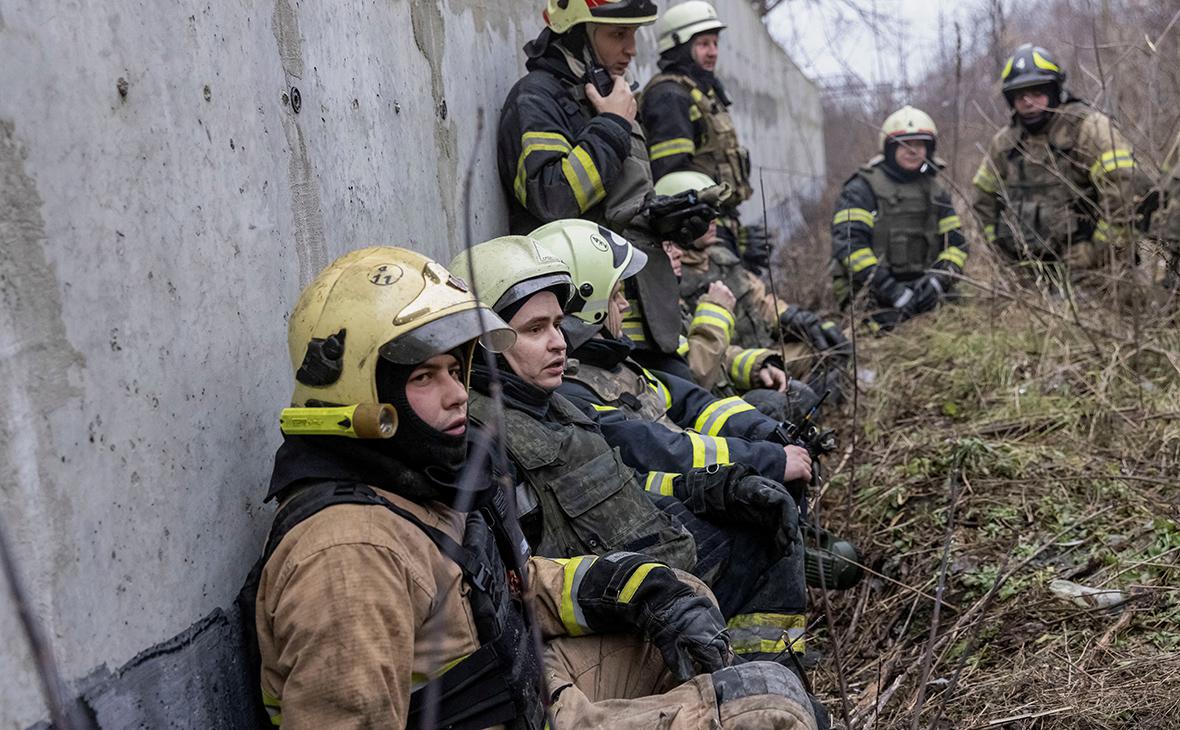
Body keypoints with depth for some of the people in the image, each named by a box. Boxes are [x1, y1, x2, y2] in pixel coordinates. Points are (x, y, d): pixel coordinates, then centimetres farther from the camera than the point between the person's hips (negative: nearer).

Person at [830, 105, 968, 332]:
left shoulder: (935, 192, 19)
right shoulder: (862, 189, 0)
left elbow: (956, 243, 16)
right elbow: (848, 243, -13)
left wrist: (937, 281, -7)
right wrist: (893, 292, -20)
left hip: (923, 294, 5)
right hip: (870, 295, -5)